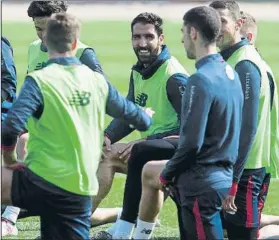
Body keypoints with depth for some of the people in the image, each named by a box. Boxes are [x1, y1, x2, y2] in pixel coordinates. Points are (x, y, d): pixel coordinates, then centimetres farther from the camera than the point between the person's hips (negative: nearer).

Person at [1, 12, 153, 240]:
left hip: (42, 183, -5)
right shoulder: (97, 81, 8)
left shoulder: (39, 81, -9)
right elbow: (127, 110, 24)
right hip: (82, 190, 5)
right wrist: (146, 119, 48)